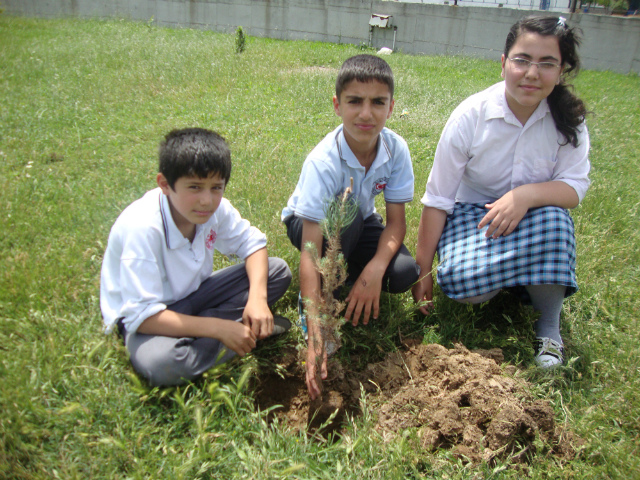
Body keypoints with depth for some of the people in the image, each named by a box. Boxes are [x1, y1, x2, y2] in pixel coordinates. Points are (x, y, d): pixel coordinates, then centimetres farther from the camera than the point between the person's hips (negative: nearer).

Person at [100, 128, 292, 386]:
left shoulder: (215, 207, -16)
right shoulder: (142, 228, -33)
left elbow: (252, 243, -2)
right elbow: (141, 315, -33)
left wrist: (257, 297, -21)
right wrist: (217, 328, -34)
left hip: (193, 295, 5)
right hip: (143, 317, -5)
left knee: (278, 270, -8)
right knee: (157, 363, -40)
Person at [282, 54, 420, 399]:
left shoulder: (396, 148, -22)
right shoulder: (323, 161, -35)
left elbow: (396, 221, -17)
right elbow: (310, 251, -39)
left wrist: (374, 270, -37)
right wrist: (315, 335, -45)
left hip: (360, 222, 4)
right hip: (309, 223, -3)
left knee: (404, 273, -23)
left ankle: (347, 272, 8)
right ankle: (320, 295, -14)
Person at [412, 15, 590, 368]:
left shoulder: (568, 119, -10)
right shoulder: (470, 116, -17)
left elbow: (575, 187, -12)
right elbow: (437, 200, -14)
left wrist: (527, 194, -36)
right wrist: (423, 270, -13)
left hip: (533, 218, 2)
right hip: (472, 214, -1)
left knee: (553, 219, -35)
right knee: (465, 281, -31)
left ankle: (549, 328, -9)